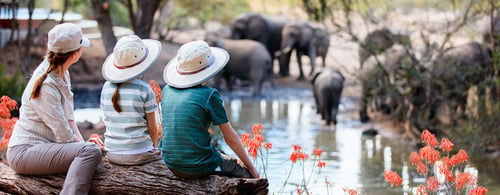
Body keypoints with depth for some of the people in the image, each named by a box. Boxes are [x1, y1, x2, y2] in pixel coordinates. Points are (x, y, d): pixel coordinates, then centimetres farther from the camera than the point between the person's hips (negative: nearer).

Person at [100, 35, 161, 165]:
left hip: (113, 154, 5)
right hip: (138, 155, -5)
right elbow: (152, 129, -7)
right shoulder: (144, 89, -13)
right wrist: (154, 147, 12)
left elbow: (107, 120, 9)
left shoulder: (107, 87, 0)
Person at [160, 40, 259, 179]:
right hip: (201, 166, -7)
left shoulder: (167, 91, 3)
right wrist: (251, 167, 5)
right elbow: (230, 138, -6)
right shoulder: (209, 95, -13)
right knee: (246, 173, 18)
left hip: (172, 165, 7)